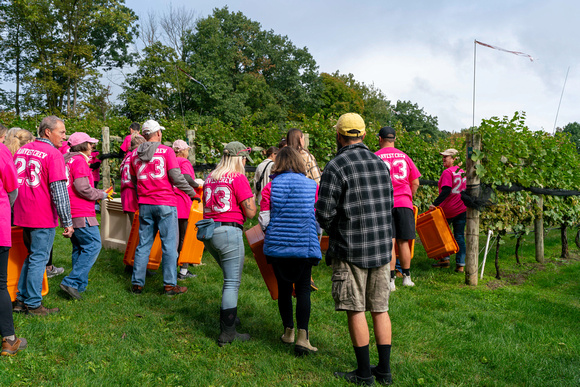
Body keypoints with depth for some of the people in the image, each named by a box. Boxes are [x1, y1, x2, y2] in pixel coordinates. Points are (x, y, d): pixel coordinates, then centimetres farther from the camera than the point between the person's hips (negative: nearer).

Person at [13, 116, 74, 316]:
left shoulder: (22, 150, 12)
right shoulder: (53, 154, -13)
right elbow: (59, 191, -18)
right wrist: (67, 222, -15)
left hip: (23, 215, 8)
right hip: (43, 217, -7)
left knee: (32, 256, 20)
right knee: (39, 259, 3)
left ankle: (21, 300, 24)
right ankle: (33, 304, 11)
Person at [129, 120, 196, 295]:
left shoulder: (135, 154, 10)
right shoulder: (167, 151, -6)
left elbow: (134, 180, 18)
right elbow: (176, 177, -10)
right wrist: (192, 192, 2)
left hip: (145, 204, 5)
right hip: (165, 204, -5)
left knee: (143, 244, 11)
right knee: (169, 244, 1)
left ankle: (137, 283, 13)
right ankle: (170, 285, 3)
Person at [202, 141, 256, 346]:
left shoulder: (210, 177, 14)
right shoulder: (238, 178, -8)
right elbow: (250, 212, -9)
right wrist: (251, 198, 8)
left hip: (208, 231, 8)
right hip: (229, 231, -8)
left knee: (230, 277, 24)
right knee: (232, 282, -2)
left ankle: (228, 315, 31)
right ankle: (227, 333, 1)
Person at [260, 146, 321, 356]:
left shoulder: (270, 187, -1)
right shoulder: (313, 186, 0)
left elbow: (264, 220, -1)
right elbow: (320, 218, 2)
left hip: (277, 246, 1)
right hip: (305, 245, -1)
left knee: (284, 288, 14)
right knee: (303, 290, 3)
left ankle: (288, 331, 25)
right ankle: (302, 337, -5)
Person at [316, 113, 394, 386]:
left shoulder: (336, 166, -11)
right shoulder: (381, 164, 9)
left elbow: (324, 213, -11)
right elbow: (388, 206, 14)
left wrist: (335, 233, 8)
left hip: (351, 250, -6)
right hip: (382, 247, 6)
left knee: (355, 310, 4)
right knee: (380, 309, 13)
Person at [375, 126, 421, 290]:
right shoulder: (404, 156, 13)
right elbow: (415, 183, 11)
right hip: (404, 203, 3)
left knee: (389, 242, -5)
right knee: (403, 241, 10)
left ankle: (391, 280, -7)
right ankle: (407, 277, 17)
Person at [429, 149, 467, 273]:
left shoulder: (447, 172, -12)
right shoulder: (462, 172, 10)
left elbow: (446, 191, -22)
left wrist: (435, 204, -23)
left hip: (448, 210, -6)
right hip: (462, 209, 6)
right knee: (459, 236, 8)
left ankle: (445, 258, 14)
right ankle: (460, 264, 7)